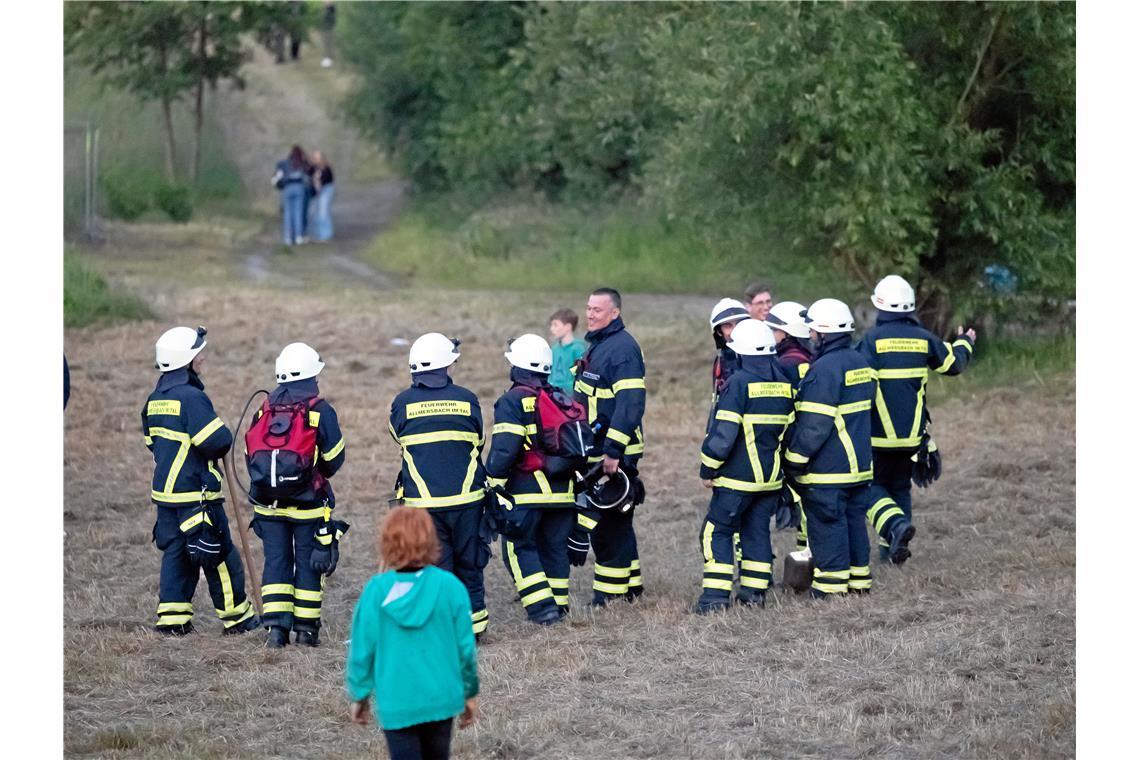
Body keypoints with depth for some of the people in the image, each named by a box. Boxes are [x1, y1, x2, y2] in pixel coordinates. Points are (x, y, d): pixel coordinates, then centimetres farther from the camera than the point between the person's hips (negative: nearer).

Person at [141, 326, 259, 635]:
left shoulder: (155, 400, 10)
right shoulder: (191, 397, -18)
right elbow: (218, 440, -22)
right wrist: (223, 441, 0)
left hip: (164, 488, 8)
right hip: (196, 493, -8)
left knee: (175, 552, 12)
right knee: (220, 554, 2)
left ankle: (172, 618, 7)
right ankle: (236, 616, 10)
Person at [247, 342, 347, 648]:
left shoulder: (264, 409, 5)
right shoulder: (320, 410, -8)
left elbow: (250, 454, 8)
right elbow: (334, 459, -4)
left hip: (269, 504, 3)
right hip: (308, 506, -3)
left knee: (276, 562, 7)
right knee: (309, 563, 7)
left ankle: (276, 627, 0)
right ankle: (306, 628, 10)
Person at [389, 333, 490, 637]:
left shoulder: (402, 403, -3)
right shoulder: (466, 399, -1)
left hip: (422, 500, -1)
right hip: (466, 498, 1)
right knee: (468, 563, 14)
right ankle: (473, 621, 19)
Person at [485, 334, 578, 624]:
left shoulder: (513, 401, -9)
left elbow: (503, 449, -16)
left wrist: (493, 485, -9)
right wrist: (580, 480, 26)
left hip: (527, 492, -6)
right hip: (563, 492, 6)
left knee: (519, 547, 2)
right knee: (554, 546, 16)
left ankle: (542, 607, -8)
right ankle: (560, 604, 17)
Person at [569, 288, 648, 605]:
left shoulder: (622, 348, -16)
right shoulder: (597, 345, 16)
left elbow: (630, 404, -23)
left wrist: (613, 451, -26)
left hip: (614, 451, -10)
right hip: (595, 449, 10)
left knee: (610, 523, -5)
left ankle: (610, 594, -1)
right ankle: (631, 585, 24)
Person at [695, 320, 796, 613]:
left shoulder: (739, 382, -14)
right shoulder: (784, 383, 8)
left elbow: (723, 433, -17)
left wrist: (708, 470, -7)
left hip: (738, 477, -7)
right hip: (771, 477, 7)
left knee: (717, 532, 0)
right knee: (757, 531, 14)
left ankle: (716, 594, -6)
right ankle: (754, 591, 14)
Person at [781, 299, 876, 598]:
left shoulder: (825, 369, -19)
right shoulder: (860, 363, 11)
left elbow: (815, 424, -21)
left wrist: (794, 460, -14)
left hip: (827, 471, -9)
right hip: (858, 464, 9)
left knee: (827, 524, -3)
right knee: (854, 520, 14)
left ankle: (831, 588, 0)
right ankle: (859, 581, 20)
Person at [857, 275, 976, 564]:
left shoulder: (873, 339, -13)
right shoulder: (923, 339, 1)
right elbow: (953, 363, 17)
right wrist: (964, 344, 38)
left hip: (878, 433, -4)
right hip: (912, 432, 4)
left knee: (872, 486, 6)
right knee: (900, 486, 19)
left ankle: (896, 525, -21)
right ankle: (891, 549, 18)